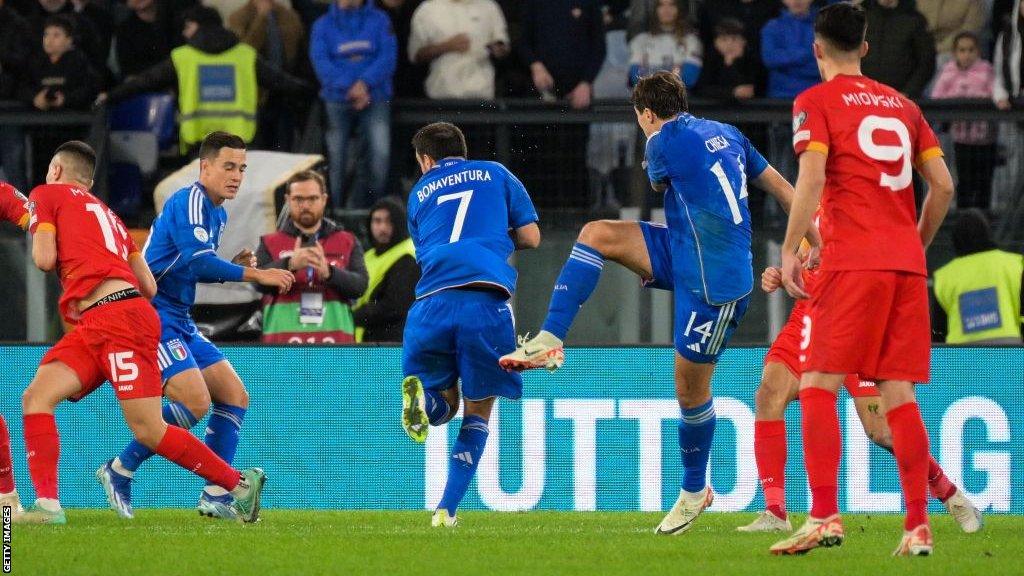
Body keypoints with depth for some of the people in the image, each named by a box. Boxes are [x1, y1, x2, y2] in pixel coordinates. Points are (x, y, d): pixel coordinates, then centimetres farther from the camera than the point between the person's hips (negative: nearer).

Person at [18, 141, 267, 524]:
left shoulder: (46, 195, 9)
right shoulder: (107, 214, 28)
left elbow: (44, 259, -5)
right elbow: (149, 286, 19)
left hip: (119, 319, -9)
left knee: (148, 431, -11)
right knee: (36, 397, -3)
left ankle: (239, 483, -2)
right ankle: (47, 504, -14)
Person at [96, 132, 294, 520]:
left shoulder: (217, 213, 17)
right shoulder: (189, 202, -14)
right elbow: (197, 261, -25)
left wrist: (235, 267, 6)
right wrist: (255, 275, -23)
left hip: (179, 323, 10)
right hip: (153, 316, -10)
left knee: (235, 397, 6)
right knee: (195, 401, -22)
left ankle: (215, 496, 7)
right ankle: (120, 471, -8)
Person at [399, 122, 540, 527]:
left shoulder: (419, 193, 24)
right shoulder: (495, 174, 19)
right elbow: (530, 237, 17)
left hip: (433, 304, 2)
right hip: (486, 301, -1)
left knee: (445, 403, 21)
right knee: (477, 413, 13)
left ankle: (422, 398, -16)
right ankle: (448, 509, 1)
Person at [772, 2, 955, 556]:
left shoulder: (815, 102, 2)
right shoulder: (902, 105, 17)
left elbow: (811, 179, -12)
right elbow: (943, 185, 14)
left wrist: (789, 251, -8)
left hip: (851, 260, -5)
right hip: (906, 260, 5)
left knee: (818, 385, -3)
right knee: (898, 394, 6)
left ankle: (824, 517, -17)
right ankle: (918, 526, 0)